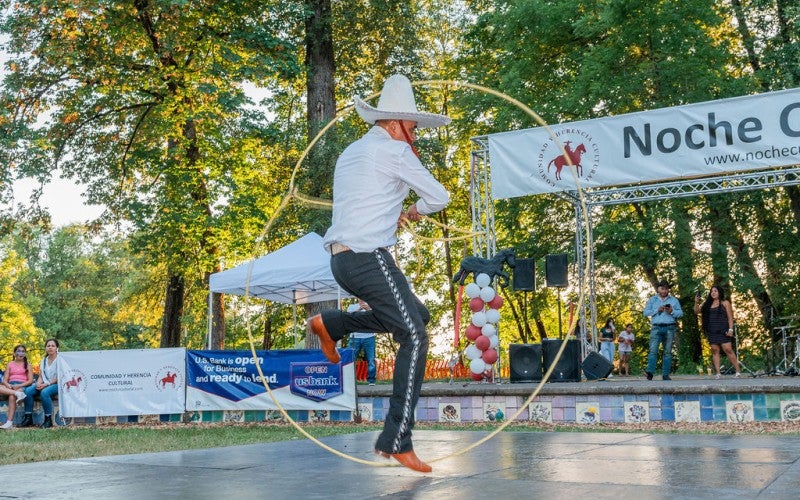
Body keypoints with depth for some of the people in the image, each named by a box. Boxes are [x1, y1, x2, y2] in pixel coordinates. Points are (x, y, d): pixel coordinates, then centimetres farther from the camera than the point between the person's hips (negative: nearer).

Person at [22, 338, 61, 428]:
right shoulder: (43, 361, 16)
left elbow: (59, 378, -11)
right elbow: (41, 376, 14)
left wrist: (46, 384, -18)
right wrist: (39, 383, -9)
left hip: (57, 384, -6)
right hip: (45, 384, 6)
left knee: (44, 392, -36)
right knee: (28, 390, -18)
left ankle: (48, 420, -27)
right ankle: (28, 418, -13)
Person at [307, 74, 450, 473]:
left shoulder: (350, 153, 21)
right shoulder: (393, 150, -5)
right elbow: (438, 197, -3)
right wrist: (417, 209, 17)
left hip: (341, 258, 9)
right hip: (369, 257, -9)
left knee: (417, 315, 20)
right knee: (414, 337, -9)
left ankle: (330, 324, 16)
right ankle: (396, 440, -13)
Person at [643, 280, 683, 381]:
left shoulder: (674, 300, 16)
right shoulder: (652, 300, 15)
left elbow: (681, 313, 9)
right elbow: (646, 312, 6)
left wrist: (672, 311, -9)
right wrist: (657, 310, -8)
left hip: (669, 328, 1)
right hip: (656, 327, -1)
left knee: (668, 352, -1)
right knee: (653, 350, -14)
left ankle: (665, 374, 0)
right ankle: (650, 372, -24)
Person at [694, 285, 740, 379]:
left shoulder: (725, 303, 6)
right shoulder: (707, 304, 16)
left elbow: (730, 318, 1)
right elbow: (696, 311, 15)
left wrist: (730, 329, -10)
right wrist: (696, 302, -2)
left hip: (723, 331, -4)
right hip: (711, 331, 4)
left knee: (728, 349, -11)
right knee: (714, 350, -1)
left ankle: (738, 371, -7)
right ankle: (718, 373, -2)